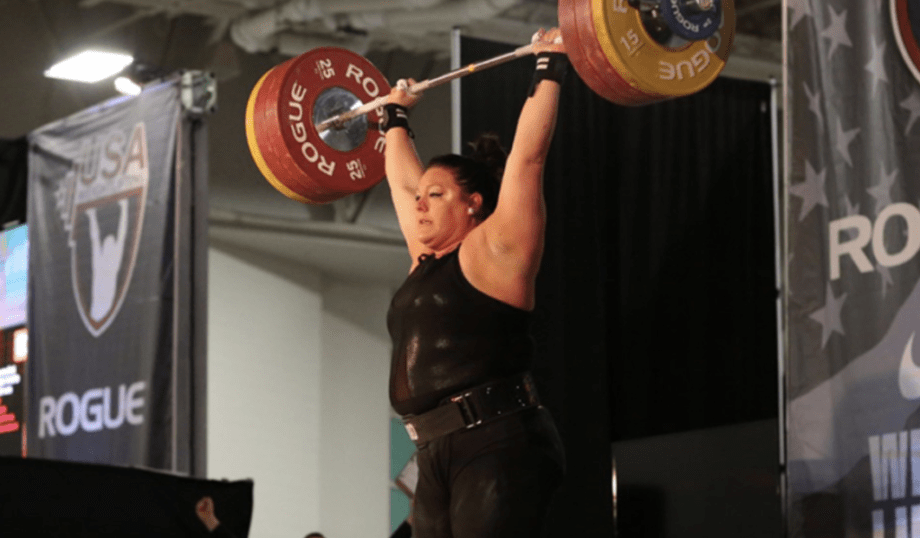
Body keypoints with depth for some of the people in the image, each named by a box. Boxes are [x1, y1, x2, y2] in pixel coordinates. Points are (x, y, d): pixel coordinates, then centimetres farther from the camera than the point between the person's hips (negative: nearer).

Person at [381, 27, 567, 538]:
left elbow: (526, 157, -5)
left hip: (500, 448, -8)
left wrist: (550, 71, -2)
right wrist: (396, 116, 43)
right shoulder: (427, 262, 20)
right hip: (440, 457, 8)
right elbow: (404, 180, 33)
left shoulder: (494, 250, -1)